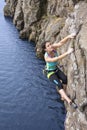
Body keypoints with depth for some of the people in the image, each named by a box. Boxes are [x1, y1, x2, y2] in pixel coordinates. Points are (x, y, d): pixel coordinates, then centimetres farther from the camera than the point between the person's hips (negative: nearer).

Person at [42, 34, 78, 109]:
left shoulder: (53, 48, -19)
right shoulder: (46, 57, -32)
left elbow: (61, 43, -33)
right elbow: (55, 59, -49)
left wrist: (68, 37, -53)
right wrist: (67, 53, -56)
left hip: (56, 69, 6)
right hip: (50, 72, -6)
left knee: (65, 79, -19)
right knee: (59, 84, -23)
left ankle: (63, 95, -1)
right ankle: (69, 101, -32)